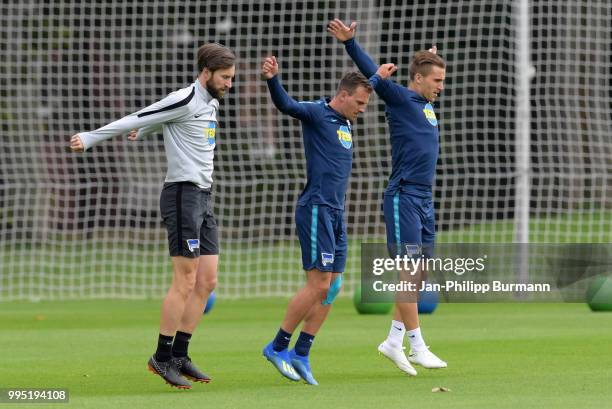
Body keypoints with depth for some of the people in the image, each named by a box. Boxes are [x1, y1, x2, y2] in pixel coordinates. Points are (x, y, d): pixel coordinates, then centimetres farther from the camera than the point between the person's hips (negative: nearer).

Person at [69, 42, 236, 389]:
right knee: (185, 282, -9)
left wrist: (143, 131, 41)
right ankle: (162, 357, -2)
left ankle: (180, 355, 11)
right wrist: (89, 139, -6)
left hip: (203, 198, 9)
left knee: (207, 282, 6)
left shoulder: (211, 103, 15)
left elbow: (158, 120, 31)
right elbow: (135, 120, -9)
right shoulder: (185, 101, -12)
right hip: (183, 194, -9)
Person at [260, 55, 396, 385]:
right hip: (316, 211, -9)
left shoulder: (345, 120, 16)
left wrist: (377, 77, 52)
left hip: (336, 215, 9)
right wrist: (272, 80, -46)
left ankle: (301, 354, 10)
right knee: (318, 285, -12)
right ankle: (277, 347, -2)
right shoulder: (316, 114, -8)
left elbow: (359, 94, 39)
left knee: (332, 288, 5)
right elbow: (286, 105, -27)